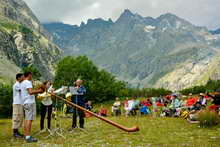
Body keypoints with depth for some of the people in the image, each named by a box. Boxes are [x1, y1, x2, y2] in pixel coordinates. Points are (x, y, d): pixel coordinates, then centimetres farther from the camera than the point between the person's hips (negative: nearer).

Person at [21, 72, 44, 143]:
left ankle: (26, 135, 16)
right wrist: (39, 90, -13)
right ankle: (28, 137, -13)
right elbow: (31, 92, -25)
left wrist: (37, 91, 19)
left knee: (27, 119, 12)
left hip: (26, 103, 10)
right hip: (30, 103, -10)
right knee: (29, 119, -11)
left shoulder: (23, 83, 18)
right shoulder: (28, 82, -12)